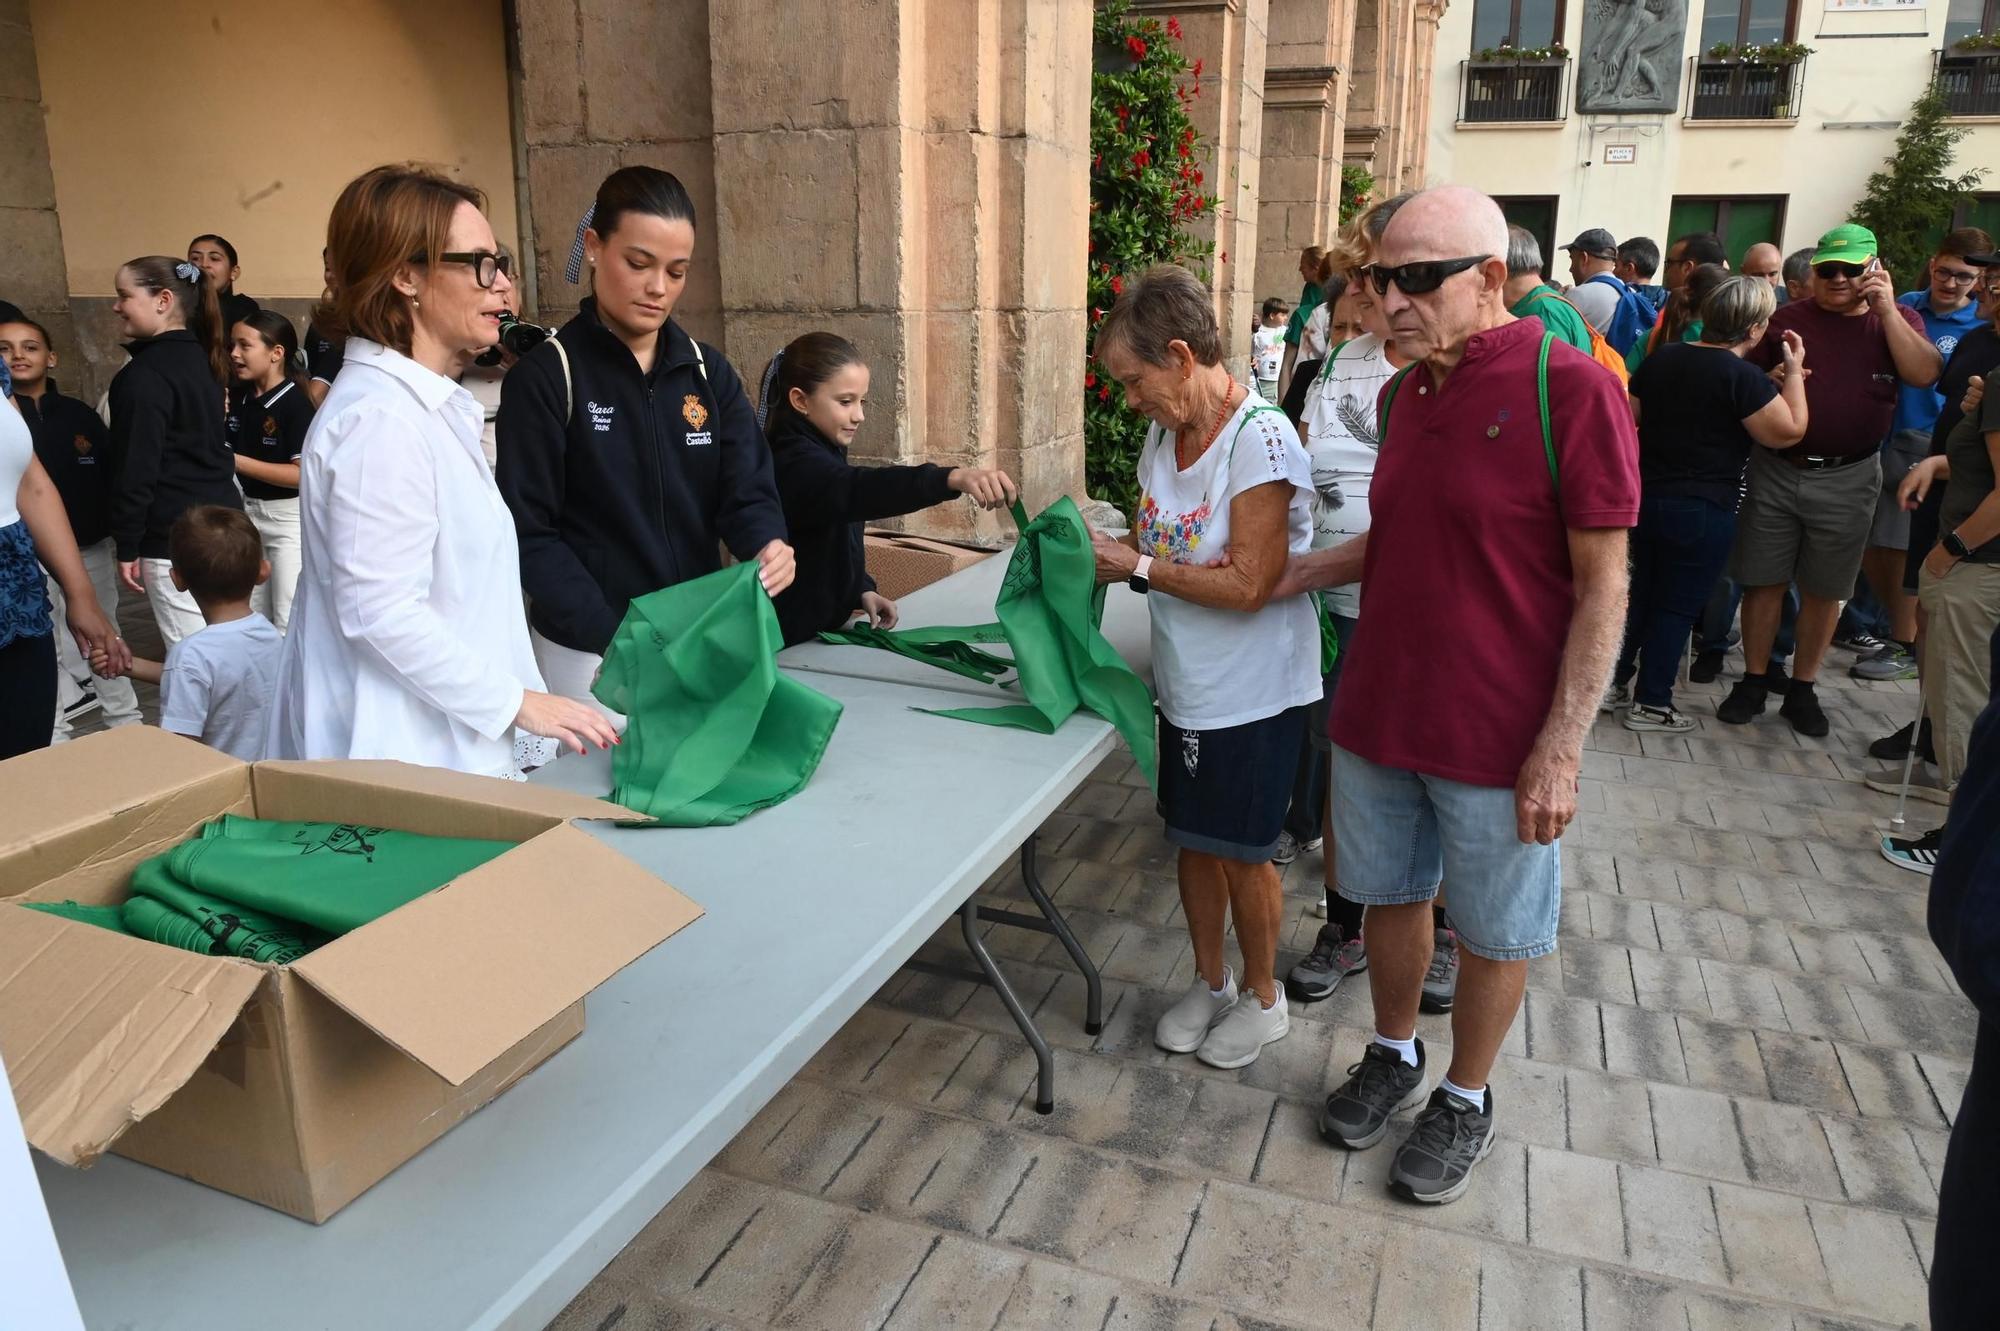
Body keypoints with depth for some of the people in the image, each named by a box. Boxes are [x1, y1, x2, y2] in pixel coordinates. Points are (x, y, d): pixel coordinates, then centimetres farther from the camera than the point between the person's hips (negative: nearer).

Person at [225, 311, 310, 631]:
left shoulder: (296, 404, -16)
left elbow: (303, 474, -23)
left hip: (289, 517, -8)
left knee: (288, 621, -1)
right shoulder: (240, 401, 6)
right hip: (248, 511, 8)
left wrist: (239, 462, -20)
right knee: (252, 618, 17)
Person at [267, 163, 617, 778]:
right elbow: (380, 612, -23)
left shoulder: (431, 405, 14)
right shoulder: (380, 418, -17)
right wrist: (518, 702, -16)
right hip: (401, 757, -9)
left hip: (450, 746, 9)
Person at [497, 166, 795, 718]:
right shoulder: (542, 379, -9)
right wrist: (614, 639, -24)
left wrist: (769, 545, -26)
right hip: (591, 654, -4)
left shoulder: (709, 372, 5)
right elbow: (529, 532, -12)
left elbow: (747, 491, -3)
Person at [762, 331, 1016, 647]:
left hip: (824, 630, 9)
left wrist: (863, 590, 0)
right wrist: (952, 479, -57)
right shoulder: (795, 463, -23)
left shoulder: (821, 453, 9)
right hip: (791, 648, -9)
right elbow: (854, 490, -43)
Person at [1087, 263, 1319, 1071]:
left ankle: (1262, 997, 32)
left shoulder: (1260, 440, -22)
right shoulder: (1164, 435, 3)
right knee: (1193, 840, 18)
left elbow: (1249, 585, -26)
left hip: (1253, 693, -7)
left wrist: (1137, 566, -21)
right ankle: (1209, 982, 39)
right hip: (1186, 684, 7)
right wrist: (1103, 550, -7)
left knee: (1243, 853, 9)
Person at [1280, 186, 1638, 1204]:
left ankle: (1465, 1100, 35)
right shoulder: (1403, 394, 4)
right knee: (1390, 896, 20)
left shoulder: (1569, 389, -16)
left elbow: (1602, 585, -15)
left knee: (1492, 932, 13)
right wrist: (1291, 575, 6)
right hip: (1377, 711, 6)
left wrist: (1560, 749, -18)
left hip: (1497, 736, -6)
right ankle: (1393, 1056, 43)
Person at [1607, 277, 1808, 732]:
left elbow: (1630, 417, 12)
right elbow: (1789, 431, -11)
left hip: (1646, 497, 6)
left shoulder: (1661, 358, 4)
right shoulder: (1742, 377, -16)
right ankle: (1651, 703, 9)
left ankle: (1616, 681, 24)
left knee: (1641, 592, 18)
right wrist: (1794, 372, -3)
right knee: (1678, 605, 3)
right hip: (1702, 511, -6)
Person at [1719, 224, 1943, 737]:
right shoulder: (1786, 319, 3)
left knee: (1824, 589, 9)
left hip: (1847, 479, 0)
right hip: (1776, 471, 0)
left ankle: (1802, 690, 20)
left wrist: (1886, 309, -15)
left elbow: (1924, 373, -13)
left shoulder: (1898, 320, 4)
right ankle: (1752, 682, 16)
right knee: (1763, 580, 3)